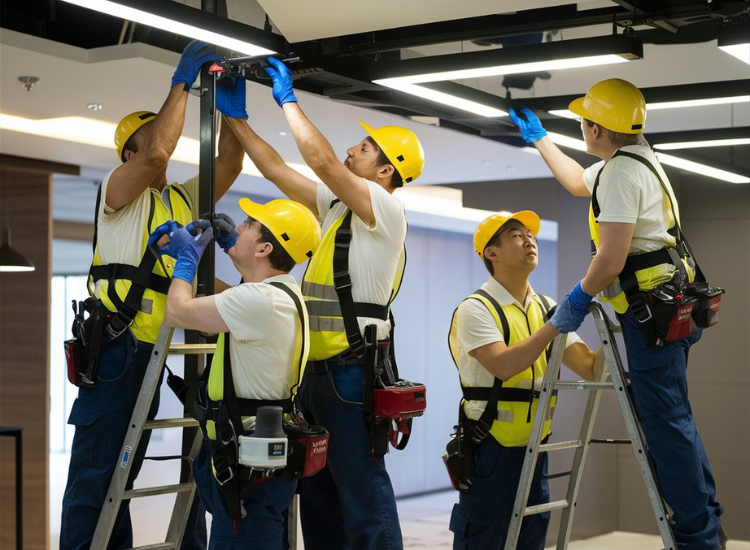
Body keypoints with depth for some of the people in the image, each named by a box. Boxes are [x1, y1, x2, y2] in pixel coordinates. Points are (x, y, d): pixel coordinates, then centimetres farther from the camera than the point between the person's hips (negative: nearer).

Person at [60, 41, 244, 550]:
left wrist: (231, 106, 3)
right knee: (94, 472, -8)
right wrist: (182, 82, -12)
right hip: (115, 348, -8)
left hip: (153, 351, 8)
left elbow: (230, 163, 12)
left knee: (122, 471, 14)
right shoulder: (119, 190, -1)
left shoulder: (184, 199, 19)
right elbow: (159, 153, -19)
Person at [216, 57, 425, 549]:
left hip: (352, 369, -9)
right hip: (317, 366, 9)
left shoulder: (387, 209, -9)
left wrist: (288, 99, -8)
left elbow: (321, 160, -18)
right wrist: (236, 119, 17)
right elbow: (277, 170, 19)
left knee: (362, 487, -9)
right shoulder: (336, 204, 16)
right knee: (317, 486, 15)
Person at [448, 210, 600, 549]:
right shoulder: (475, 309, -8)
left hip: (534, 451, 6)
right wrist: (557, 324, -23)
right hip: (490, 453, -6)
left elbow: (590, 367, 4)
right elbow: (504, 365, -24)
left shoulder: (547, 308, 10)